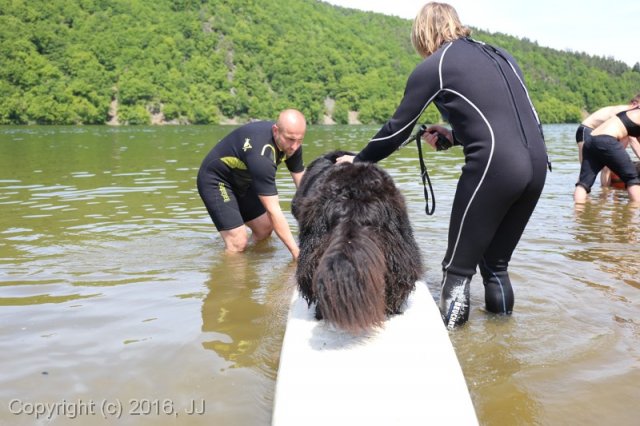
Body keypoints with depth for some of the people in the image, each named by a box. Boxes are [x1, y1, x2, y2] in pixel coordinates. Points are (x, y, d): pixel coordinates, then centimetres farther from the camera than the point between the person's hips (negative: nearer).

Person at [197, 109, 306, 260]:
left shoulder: (291, 144, -14)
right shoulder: (261, 154, -39)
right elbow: (273, 210, -39)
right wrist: (296, 252, -38)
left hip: (242, 181, 9)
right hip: (215, 181, -9)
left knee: (265, 229, 16)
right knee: (238, 243, -19)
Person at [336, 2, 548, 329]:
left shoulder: (433, 67, 4)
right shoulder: (498, 55, 22)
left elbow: (398, 129, 8)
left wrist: (358, 161, 22)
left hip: (496, 167, -7)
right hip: (536, 163, 7)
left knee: (458, 267, 6)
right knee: (496, 264, 20)